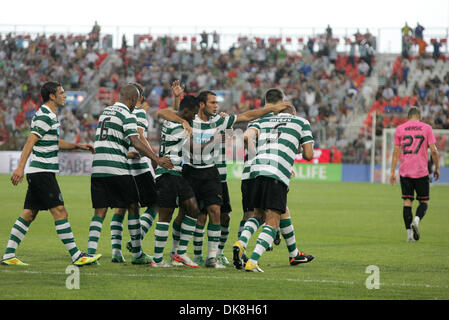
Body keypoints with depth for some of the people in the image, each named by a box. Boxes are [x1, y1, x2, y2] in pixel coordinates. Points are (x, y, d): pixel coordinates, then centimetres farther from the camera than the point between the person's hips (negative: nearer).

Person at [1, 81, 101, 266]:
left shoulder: (50, 117, 18)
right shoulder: (44, 117, -13)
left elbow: (54, 142, 31)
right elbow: (30, 142, -21)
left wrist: (78, 146, 24)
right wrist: (20, 167, -29)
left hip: (37, 173, 10)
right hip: (42, 172, -10)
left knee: (28, 214, 8)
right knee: (60, 212, -10)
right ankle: (76, 256, -10)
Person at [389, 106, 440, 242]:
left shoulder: (400, 129, 5)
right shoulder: (426, 128, 1)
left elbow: (396, 152, 4)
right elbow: (433, 151, -2)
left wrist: (392, 171, 8)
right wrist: (437, 168, 9)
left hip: (405, 172, 2)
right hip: (421, 172, -2)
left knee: (407, 202, 5)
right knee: (424, 201, 9)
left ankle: (409, 233, -1)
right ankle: (416, 220, -19)